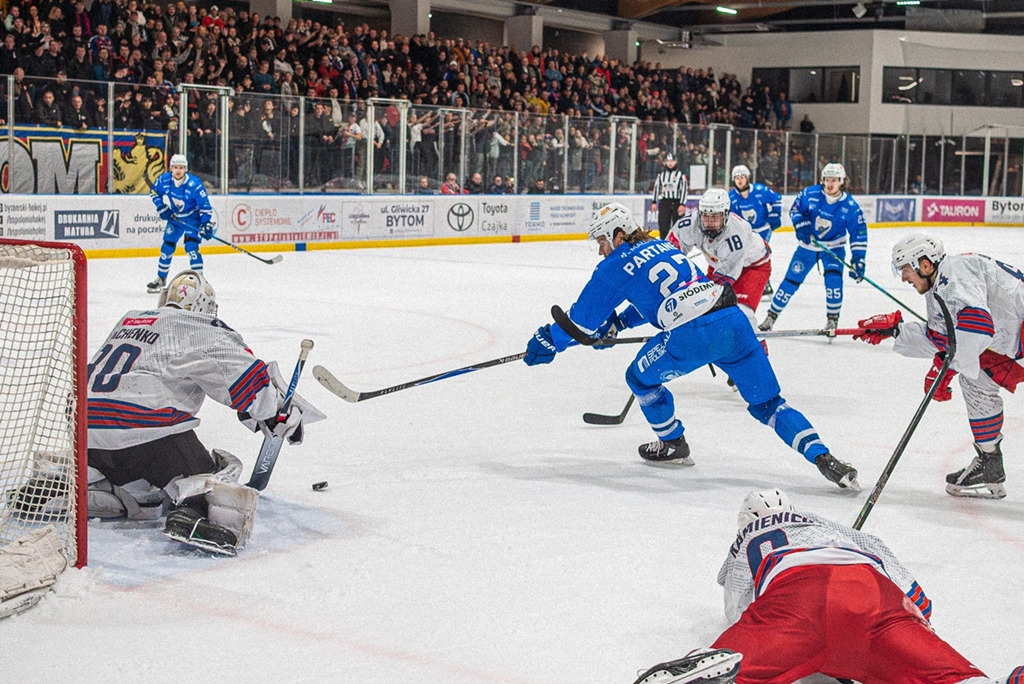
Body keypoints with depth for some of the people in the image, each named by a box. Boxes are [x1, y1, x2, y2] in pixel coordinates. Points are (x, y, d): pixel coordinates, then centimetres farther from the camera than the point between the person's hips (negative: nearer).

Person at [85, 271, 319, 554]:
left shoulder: (129, 319, 25)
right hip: (147, 430, -7)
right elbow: (244, 372, -2)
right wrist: (281, 415, 6)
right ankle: (192, 515, -34)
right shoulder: (201, 329, 4)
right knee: (216, 477, -4)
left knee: (143, 499, 25)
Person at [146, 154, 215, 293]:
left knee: (191, 247, -19)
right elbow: (153, 193, 6)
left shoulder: (194, 184, -27)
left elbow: (205, 206, -23)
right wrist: (161, 207, -7)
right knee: (167, 247, 10)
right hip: (174, 218, 5)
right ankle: (161, 279, 25)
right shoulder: (164, 179, -14)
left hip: (192, 218, -5)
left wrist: (207, 225, -28)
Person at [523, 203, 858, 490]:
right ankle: (823, 457, -3)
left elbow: (583, 317, 14)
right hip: (735, 322, 7)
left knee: (640, 377, 21)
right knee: (767, 403, 12)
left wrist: (548, 342, 28)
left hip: (693, 336, -7)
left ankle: (673, 444, 35)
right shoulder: (663, 246, 27)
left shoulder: (615, 267, 6)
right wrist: (616, 324, 40)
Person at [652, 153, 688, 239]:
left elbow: (684, 190, -5)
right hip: (664, 202, 3)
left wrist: (682, 204, -12)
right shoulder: (661, 174, 10)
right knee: (663, 225, -1)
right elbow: (656, 187, 15)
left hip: (676, 202, -3)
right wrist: (654, 202, 10)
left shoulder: (680, 174, -1)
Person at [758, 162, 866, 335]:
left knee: (834, 278, -23)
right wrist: (801, 225, -19)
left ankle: (832, 320, -9)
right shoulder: (810, 194, -16)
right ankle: (772, 315, 15)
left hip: (833, 247, -1)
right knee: (791, 280, 2)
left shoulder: (850, 206, -18)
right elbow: (795, 208, 0)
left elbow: (859, 234, -15)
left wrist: (858, 260, -21)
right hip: (808, 244, 1)